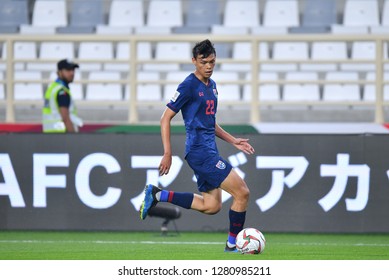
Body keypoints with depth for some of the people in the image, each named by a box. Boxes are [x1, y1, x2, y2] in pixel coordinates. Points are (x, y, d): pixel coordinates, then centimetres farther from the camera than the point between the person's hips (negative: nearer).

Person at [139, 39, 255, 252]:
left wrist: (233, 141, 18)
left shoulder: (211, 85, 16)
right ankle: (232, 246, 1)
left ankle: (157, 195, 13)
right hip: (199, 151, -9)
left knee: (211, 206, 9)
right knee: (242, 193, -11)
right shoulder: (189, 86, -10)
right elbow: (166, 118, -10)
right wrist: (167, 153, -15)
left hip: (208, 151, 9)